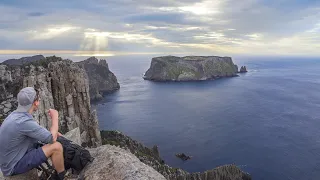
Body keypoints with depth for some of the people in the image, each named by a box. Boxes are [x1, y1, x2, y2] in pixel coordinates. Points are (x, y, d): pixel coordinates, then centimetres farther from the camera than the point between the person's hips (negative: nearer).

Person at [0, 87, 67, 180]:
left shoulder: (16, 115, 1)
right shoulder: (24, 121, -30)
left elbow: (36, 131, 17)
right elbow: (52, 139, -24)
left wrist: (53, 132, 3)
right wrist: (55, 117, -12)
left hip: (11, 159, 10)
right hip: (15, 165, -9)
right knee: (56, 147, -21)